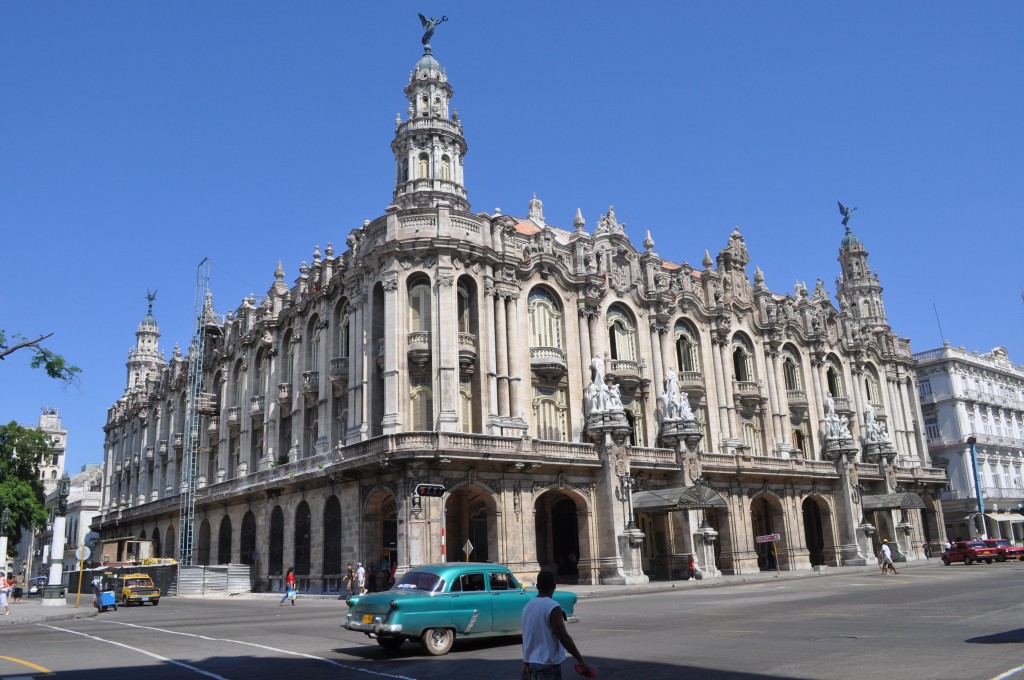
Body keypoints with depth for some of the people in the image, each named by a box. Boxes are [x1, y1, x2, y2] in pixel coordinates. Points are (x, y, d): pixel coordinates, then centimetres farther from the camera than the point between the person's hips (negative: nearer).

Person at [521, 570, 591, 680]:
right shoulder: (553, 607, -17)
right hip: (548, 664, -8)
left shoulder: (528, 606, 6)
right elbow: (564, 637, -19)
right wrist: (581, 661, -13)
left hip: (531, 661, 8)